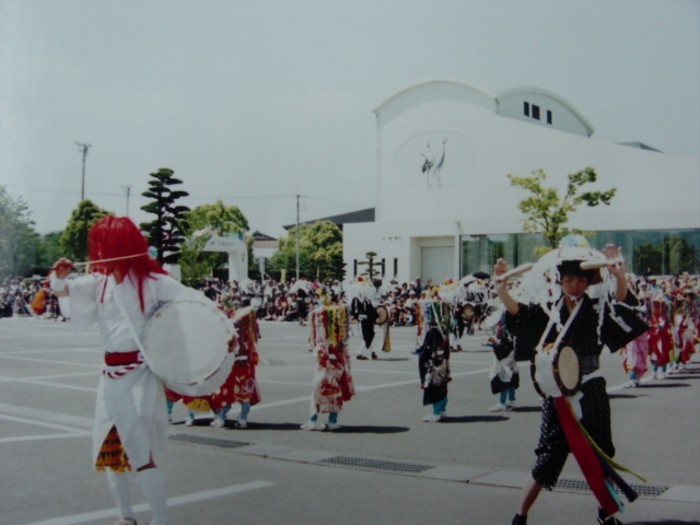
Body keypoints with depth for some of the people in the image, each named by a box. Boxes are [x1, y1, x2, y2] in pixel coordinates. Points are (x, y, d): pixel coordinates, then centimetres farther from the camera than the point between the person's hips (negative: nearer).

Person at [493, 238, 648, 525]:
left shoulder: (597, 305, 1)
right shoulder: (548, 308, 1)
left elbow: (620, 302, -18)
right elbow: (516, 311, -12)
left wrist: (620, 276, -39)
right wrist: (501, 288, -31)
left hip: (591, 392, 1)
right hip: (558, 393, -1)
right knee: (548, 457, 1)